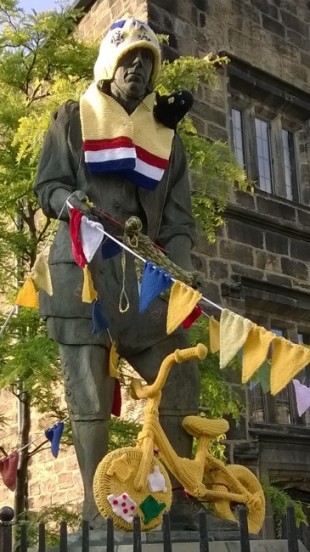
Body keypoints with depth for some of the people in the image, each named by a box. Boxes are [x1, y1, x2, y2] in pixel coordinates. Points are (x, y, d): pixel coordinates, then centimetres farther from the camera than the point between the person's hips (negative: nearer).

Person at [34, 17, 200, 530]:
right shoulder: (72, 118, 13)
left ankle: (178, 502, 9)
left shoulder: (167, 134, 20)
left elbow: (179, 217, 13)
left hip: (145, 278, 3)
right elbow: (47, 186, 9)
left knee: (180, 388, -3)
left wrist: (177, 273, -4)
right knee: (90, 401, -4)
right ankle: (96, 511, 5)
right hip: (82, 274, -3)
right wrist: (70, 201, -15)